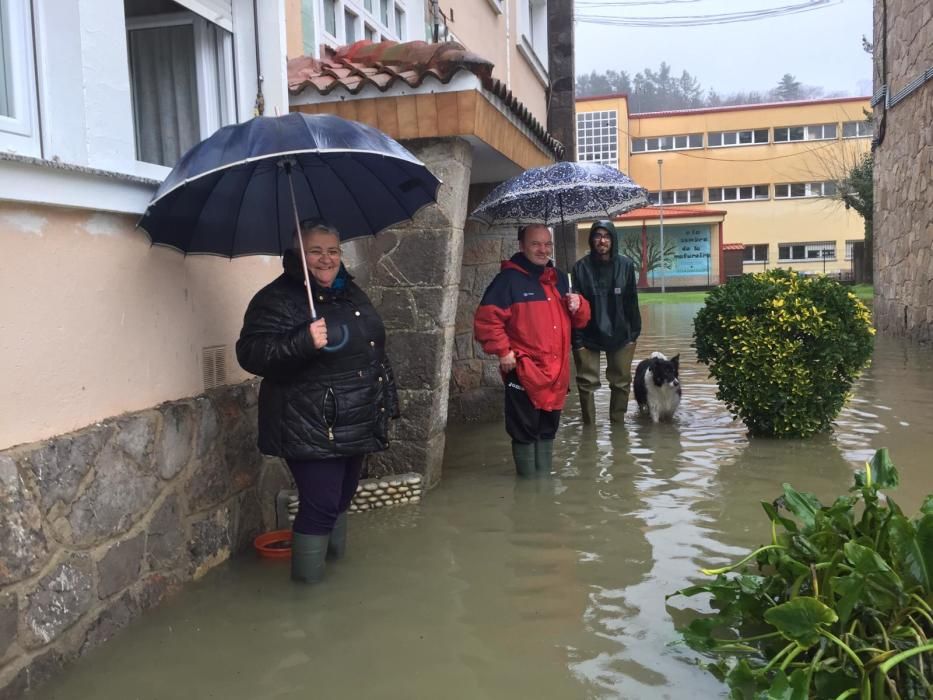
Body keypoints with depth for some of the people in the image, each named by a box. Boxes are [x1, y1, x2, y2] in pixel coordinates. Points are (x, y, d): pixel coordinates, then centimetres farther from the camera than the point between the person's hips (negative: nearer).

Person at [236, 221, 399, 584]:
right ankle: (309, 582, 10)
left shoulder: (350, 292, 13)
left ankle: (335, 554, 40)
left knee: (342, 498, 20)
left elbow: (375, 348, 22)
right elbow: (251, 353, -22)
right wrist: (304, 342, -35)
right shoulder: (277, 298, -13)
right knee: (321, 506, -6)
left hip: (357, 426, 8)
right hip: (312, 429, -8)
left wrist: (388, 398, 20)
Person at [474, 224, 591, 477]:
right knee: (525, 431, -1)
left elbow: (579, 320, 21)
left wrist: (578, 306, 0)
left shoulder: (559, 279, 15)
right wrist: (503, 351, -16)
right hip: (524, 372, -7)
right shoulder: (509, 279, -8)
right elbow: (486, 320, -13)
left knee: (548, 429, 16)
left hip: (556, 371, 7)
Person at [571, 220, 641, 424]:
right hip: (588, 336, -2)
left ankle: (618, 424, 26)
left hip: (620, 335, 2)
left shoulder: (626, 265, -3)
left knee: (621, 383, 11)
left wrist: (634, 333, 0)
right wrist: (577, 339, -11)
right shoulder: (581, 267, -8)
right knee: (587, 383, 3)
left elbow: (631, 302, 1)